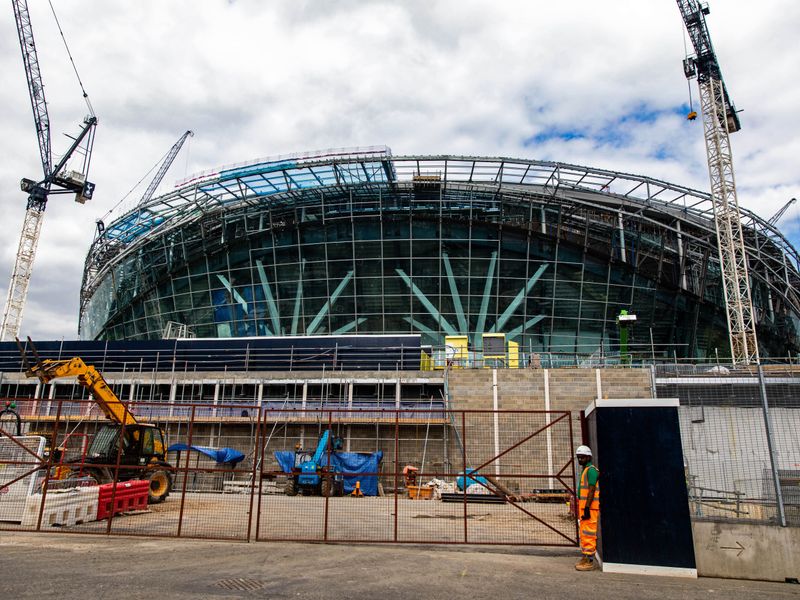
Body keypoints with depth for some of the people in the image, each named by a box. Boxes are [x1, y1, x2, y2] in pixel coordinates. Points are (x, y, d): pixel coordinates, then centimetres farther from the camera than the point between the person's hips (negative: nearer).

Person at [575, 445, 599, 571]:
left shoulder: (591, 470, -13)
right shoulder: (584, 470, 19)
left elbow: (591, 490, -20)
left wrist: (587, 508, -24)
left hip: (589, 507, -10)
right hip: (584, 506, 10)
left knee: (588, 533, -8)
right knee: (583, 533, 14)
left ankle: (589, 561, -5)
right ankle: (585, 558, 21)